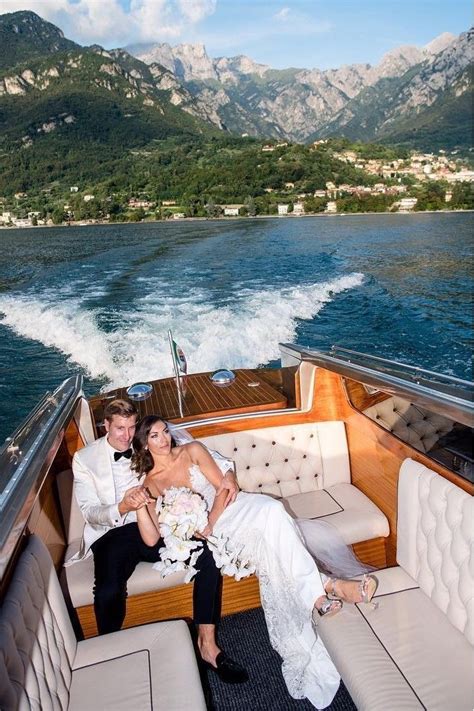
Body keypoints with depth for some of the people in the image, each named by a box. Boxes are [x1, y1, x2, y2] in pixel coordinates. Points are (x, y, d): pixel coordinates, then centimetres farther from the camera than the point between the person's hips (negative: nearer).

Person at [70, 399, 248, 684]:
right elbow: (91, 512, -5)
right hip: (113, 535, -2)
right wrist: (123, 507, -27)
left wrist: (228, 474, -13)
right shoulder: (85, 459, 1)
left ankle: (208, 644, -6)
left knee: (209, 556, -20)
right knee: (109, 592, -32)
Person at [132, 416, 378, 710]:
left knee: (270, 510, -32)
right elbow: (152, 538, -3)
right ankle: (324, 587, -29)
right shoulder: (149, 484, 5)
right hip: (204, 529, -2)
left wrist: (209, 523, -12)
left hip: (227, 507, 2)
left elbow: (222, 488, 1)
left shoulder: (192, 450, 6)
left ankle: (317, 594, -27)